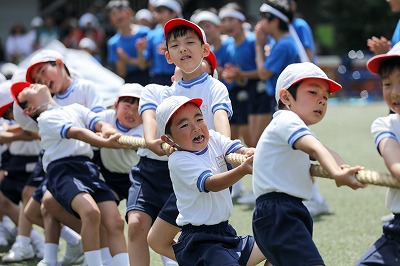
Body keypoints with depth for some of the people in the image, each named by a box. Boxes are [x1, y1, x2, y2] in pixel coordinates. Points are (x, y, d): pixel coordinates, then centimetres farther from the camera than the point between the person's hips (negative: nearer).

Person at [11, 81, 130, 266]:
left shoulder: (76, 108, 26)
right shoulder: (46, 118, 5)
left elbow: (100, 124, 9)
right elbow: (77, 133, -13)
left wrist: (110, 132, -17)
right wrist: (107, 143, -29)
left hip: (89, 169, 6)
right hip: (64, 171, -6)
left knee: (115, 223, -10)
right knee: (91, 211, -31)